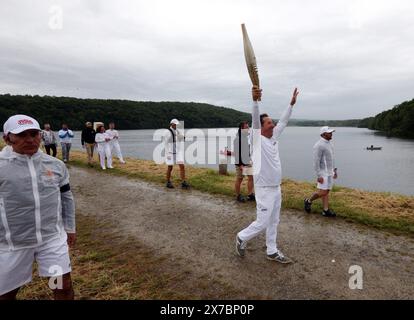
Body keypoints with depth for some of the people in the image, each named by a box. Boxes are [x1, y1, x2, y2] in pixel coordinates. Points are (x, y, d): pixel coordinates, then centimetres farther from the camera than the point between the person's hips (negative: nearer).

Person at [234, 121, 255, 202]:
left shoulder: (249, 136, 9)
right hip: (241, 162, -7)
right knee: (239, 179, 3)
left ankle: (250, 195, 17)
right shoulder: (238, 139, -14)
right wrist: (239, 164, -19)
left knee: (251, 177, 8)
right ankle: (238, 196, 15)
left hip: (249, 161, 7)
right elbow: (237, 152, -17)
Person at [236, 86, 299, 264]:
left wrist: (292, 103, 16)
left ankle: (272, 252, 29)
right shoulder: (258, 139, -13)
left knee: (273, 222, 16)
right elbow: (255, 120, -29)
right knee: (262, 223, 0)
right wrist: (255, 100, -44)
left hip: (276, 189, 8)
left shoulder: (274, 138, 8)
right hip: (265, 190, -8)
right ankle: (241, 237, 25)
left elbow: (283, 122, 17)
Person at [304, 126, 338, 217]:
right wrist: (319, 176, -23)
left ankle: (326, 211, 14)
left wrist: (335, 170, 19)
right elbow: (316, 162, -22)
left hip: (329, 172, 9)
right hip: (323, 172, -9)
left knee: (326, 192, 9)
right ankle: (309, 201, 14)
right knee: (322, 192, -8)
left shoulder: (328, 144, 11)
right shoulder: (319, 145, -20)